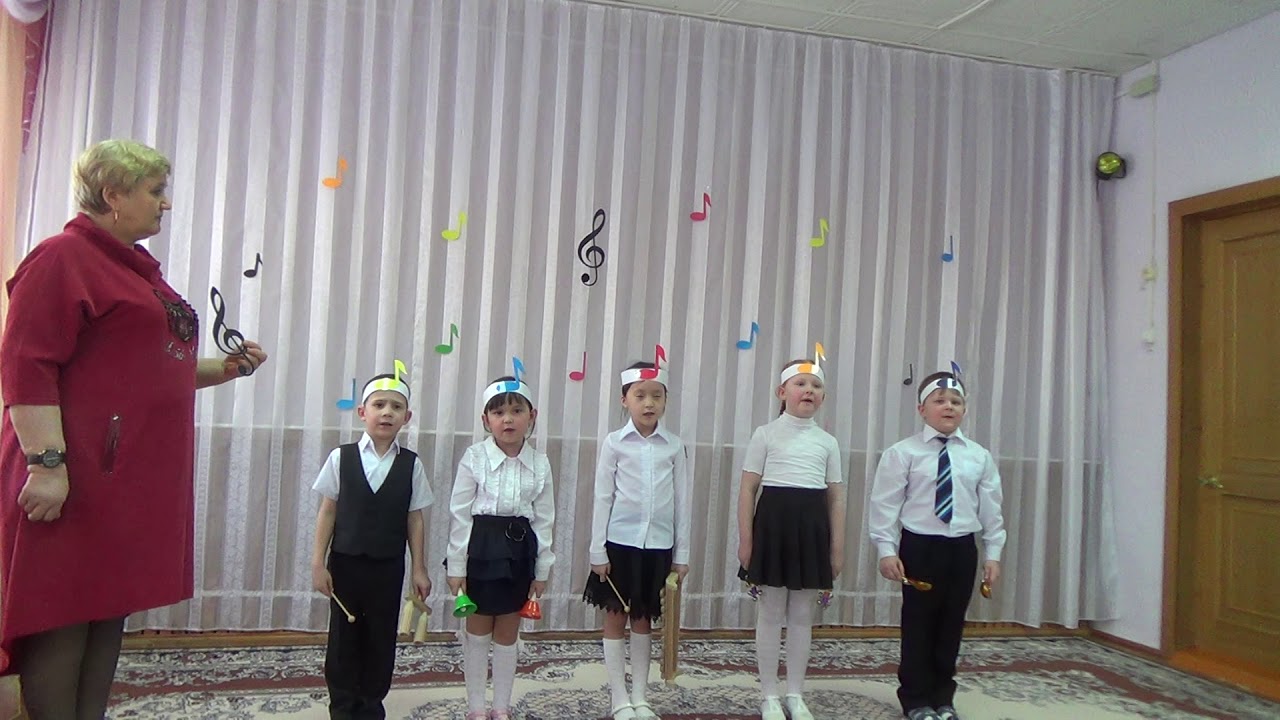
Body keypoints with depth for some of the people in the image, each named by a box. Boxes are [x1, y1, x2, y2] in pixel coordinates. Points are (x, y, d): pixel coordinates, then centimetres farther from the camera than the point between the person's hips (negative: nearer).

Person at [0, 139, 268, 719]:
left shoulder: (137, 269, 19)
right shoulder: (62, 258, -8)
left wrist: (224, 368, 13)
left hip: (135, 480, 9)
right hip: (77, 479, -9)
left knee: (110, 607, 12)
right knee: (63, 615, -2)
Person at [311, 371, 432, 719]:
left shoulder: (411, 464, -2)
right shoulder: (341, 457, -4)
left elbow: (414, 518, 1)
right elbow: (328, 512, -1)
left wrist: (418, 568, 2)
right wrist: (318, 562, -2)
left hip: (388, 565, 1)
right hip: (345, 561, 0)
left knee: (381, 638, 9)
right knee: (343, 637, 9)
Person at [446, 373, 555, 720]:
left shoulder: (539, 463, -1)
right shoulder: (474, 457, -8)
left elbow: (544, 519, 3)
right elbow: (459, 513, -6)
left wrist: (542, 569, 3)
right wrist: (456, 565, -7)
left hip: (519, 548, 2)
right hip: (481, 545, -2)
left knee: (507, 633, 13)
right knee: (478, 631, 10)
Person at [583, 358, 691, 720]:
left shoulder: (674, 446, 1)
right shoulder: (614, 442, -3)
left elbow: (682, 501, 4)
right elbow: (603, 498, -3)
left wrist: (682, 553, 3)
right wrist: (598, 551, -5)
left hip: (658, 544, 2)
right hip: (619, 541, -1)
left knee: (643, 620, 12)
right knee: (615, 618, 7)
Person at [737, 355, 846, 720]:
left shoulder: (828, 442, 9)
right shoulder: (766, 434, 0)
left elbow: (836, 498, 10)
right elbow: (748, 489, -1)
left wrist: (837, 547, 6)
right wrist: (745, 539, -6)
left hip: (812, 525, 3)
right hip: (774, 521, -3)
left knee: (803, 615, 10)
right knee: (771, 613, 4)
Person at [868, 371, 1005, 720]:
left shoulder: (979, 456, 5)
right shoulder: (902, 453, -6)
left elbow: (991, 508, 8)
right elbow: (885, 504, -7)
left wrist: (993, 554, 6)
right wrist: (887, 550, -12)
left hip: (962, 549, 3)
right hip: (920, 547, -3)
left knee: (952, 625, 12)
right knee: (919, 624, 5)